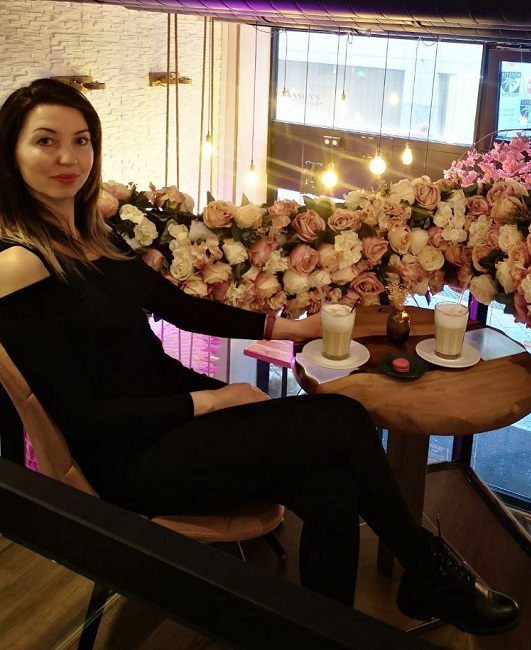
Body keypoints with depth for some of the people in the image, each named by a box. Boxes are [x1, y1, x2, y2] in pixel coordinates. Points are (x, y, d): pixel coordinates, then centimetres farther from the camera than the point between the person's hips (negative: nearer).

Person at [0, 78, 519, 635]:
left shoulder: (94, 237, 9)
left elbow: (178, 305, 16)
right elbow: (84, 419, -17)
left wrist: (283, 327, 11)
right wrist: (208, 401, -13)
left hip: (174, 402, 7)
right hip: (132, 462, -7)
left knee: (332, 490, -17)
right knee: (344, 420, -13)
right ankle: (427, 565, 11)